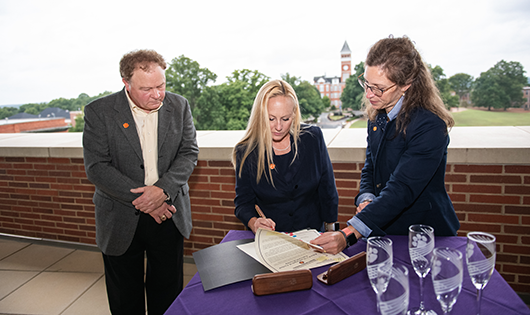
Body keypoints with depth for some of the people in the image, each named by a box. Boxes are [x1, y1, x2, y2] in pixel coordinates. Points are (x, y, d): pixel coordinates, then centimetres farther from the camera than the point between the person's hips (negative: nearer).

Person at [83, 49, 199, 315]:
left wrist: (162, 189, -19)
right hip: (120, 220, -1)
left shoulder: (179, 106, -1)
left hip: (169, 214, 2)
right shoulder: (98, 111, -9)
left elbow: (189, 153, -4)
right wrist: (142, 199, -18)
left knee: (168, 292, 18)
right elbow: (96, 168, -13)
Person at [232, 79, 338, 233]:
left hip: (312, 233, 0)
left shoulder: (313, 138, -2)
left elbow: (327, 188, 7)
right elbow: (243, 202, 0)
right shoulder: (245, 152, -5)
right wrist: (254, 223, -20)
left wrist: (330, 229, 8)